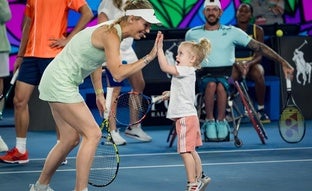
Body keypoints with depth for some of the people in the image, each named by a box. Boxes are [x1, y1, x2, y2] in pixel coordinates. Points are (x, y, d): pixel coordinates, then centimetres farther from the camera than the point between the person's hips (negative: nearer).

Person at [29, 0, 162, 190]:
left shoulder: (113, 31, 8)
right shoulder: (111, 35, -22)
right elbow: (118, 74, -33)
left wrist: (99, 94, 18)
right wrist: (149, 57, -30)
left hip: (58, 82, 10)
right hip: (60, 83, -10)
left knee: (71, 139, 15)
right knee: (93, 134, -12)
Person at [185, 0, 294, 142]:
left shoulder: (232, 32, 5)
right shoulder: (192, 34, 10)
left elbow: (258, 47, 0)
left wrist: (282, 62, -7)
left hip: (226, 75, 0)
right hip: (204, 75, 0)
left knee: (220, 85, -37)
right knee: (211, 84, -37)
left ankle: (221, 120, -21)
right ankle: (209, 120, -23)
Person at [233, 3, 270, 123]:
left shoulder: (257, 30, 4)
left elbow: (259, 55, -2)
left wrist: (249, 64, -23)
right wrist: (237, 65, -23)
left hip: (252, 63, 1)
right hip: (234, 64, -1)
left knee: (258, 74, -35)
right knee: (230, 75, -37)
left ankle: (261, 110, -24)